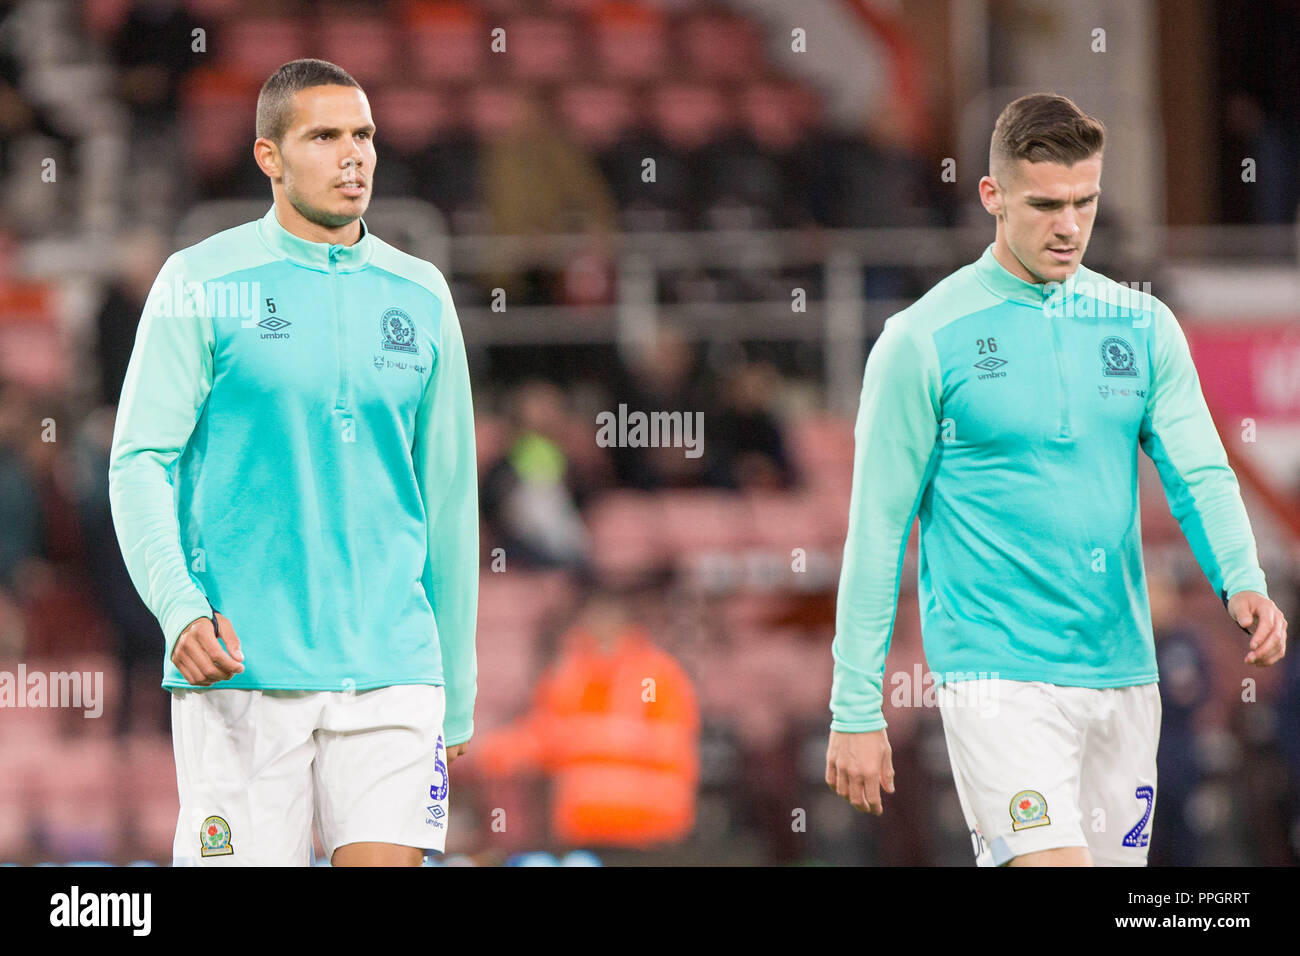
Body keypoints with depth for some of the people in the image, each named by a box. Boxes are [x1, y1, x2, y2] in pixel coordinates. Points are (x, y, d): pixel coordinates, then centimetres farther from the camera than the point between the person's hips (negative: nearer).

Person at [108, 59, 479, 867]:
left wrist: (458, 692, 17)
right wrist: (180, 609, -21)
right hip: (239, 669, -3)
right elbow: (140, 464, -3)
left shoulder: (420, 297, 12)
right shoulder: (201, 284, 1)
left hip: (389, 670, 3)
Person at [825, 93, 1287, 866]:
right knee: (1048, 862, -20)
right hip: (996, 675, -5)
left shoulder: (1144, 328, 9)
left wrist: (1243, 585, -19)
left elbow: (1199, 473, 3)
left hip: (1124, 678, 5)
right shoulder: (924, 340, -4)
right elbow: (878, 528, -2)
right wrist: (856, 709, -4)